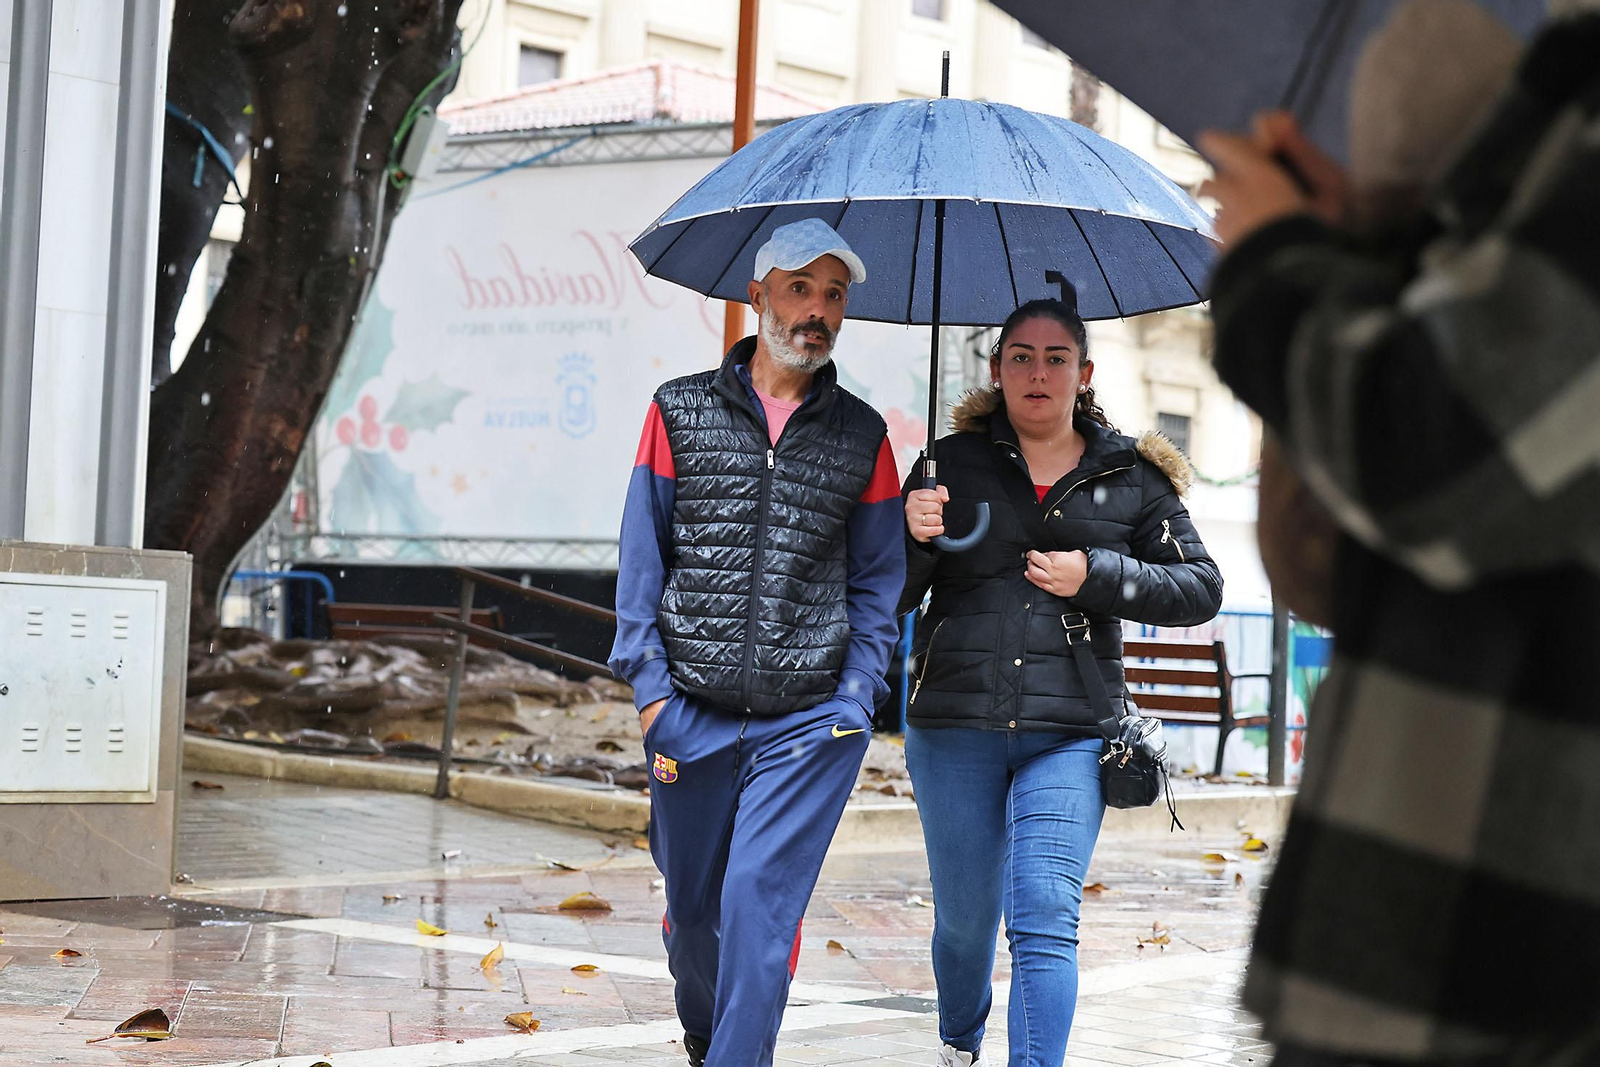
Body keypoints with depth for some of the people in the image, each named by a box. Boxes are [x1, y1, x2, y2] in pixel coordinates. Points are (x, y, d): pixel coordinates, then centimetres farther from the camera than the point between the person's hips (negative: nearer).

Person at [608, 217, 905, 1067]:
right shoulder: (681, 412, 5)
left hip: (809, 719, -1)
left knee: (760, 904, -12)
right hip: (691, 712, 1)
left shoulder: (861, 436, 8)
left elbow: (878, 577, 12)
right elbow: (641, 554, 5)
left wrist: (857, 693, 0)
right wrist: (649, 685, -3)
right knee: (692, 907, 14)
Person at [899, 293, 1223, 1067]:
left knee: (1044, 921, -14)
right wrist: (914, 536, -15)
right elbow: (890, 598, 6)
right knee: (964, 915, 13)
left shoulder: (1132, 476, 7)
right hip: (955, 727, 1)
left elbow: (1201, 589, 6)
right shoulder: (952, 463, 6)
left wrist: (1097, 576, -8)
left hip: (1069, 732, -1)